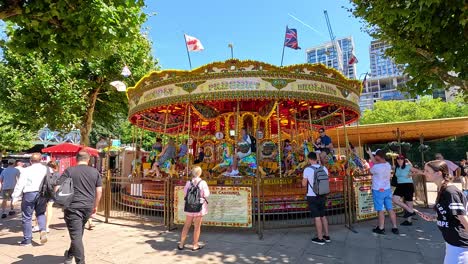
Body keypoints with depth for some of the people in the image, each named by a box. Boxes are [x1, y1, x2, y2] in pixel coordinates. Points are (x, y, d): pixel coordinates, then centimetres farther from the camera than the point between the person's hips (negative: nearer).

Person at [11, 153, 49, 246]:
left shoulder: (26, 170, -4)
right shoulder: (46, 169, 3)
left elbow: (20, 185, -6)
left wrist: (15, 197, 0)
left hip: (29, 194, -3)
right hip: (42, 194, 3)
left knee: (27, 217, 8)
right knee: (41, 213, 20)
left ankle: (27, 239, 15)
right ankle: (43, 230, -3)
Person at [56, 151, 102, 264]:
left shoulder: (69, 171, -2)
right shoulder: (95, 172, 4)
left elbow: (57, 188, -6)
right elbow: (99, 191, 4)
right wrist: (95, 205, 15)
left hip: (73, 207, -3)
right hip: (88, 207, 3)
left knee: (76, 235, 1)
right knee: (79, 233, 23)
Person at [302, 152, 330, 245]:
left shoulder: (307, 169, -15)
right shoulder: (324, 168, 1)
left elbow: (304, 184, -9)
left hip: (312, 196, -5)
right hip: (322, 196, 5)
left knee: (317, 217, 2)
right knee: (323, 216, 18)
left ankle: (320, 238, 11)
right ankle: (327, 236, 28)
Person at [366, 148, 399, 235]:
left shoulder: (376, 167, -23)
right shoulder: (388, 165, 0)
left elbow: (370, 172, -1)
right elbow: (375, 162, 14)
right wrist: (370, 153, 21)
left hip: (378, 191, -6)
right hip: (387, 189, 6)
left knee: (380, 210, 3)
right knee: (390, 209, 12)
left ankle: (381, 228, 12)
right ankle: (395, 228, 18)